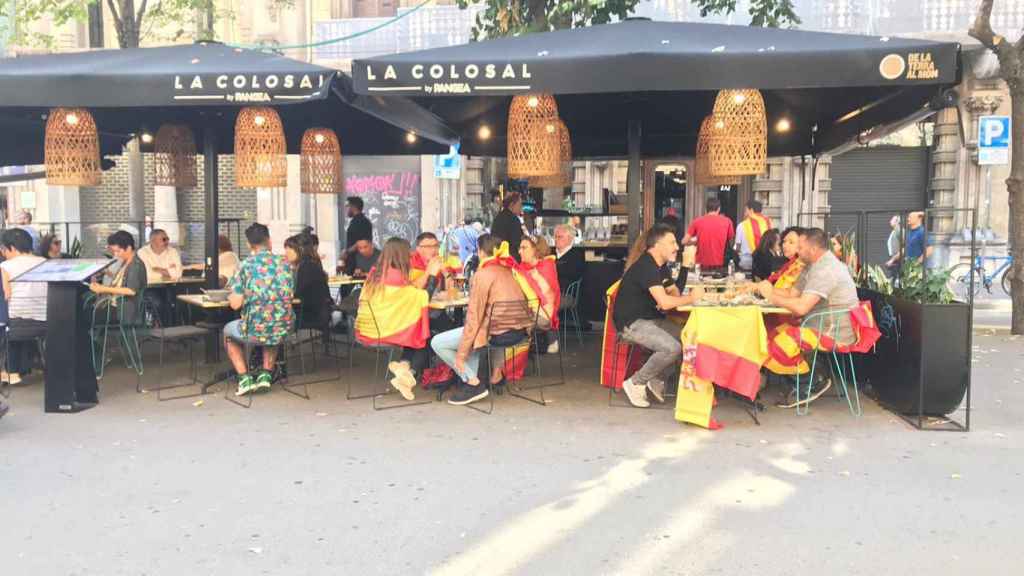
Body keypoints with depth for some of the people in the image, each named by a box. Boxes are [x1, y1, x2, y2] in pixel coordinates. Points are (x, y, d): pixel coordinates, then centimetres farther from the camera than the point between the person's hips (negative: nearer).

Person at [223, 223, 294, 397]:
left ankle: (245, 378, 16)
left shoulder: (245, 266, -6)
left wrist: (232, 296, 12)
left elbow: (235, 304, -9)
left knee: (228, 332, 30)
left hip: (254, 330, -3)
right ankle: (266, 375, 24)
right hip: (282, 330, 3)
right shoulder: (283, 262, 3)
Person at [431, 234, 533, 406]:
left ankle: (473, 383, -2)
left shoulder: (483, 274, -9)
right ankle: (496, 373, 29)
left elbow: (474, 316, -12)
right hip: (520, 330, 8)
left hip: (500, 332, -8)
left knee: (437, 343, 1)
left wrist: (461, 353, -8)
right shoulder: (508, 270, 13)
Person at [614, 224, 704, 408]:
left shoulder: (661, 266, 12)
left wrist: (689, 296, -6)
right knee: (672, 348, -26)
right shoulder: (646, 267, -21)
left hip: (650, 319, 10)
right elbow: (664, 302, -29)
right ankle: (635, 383, -8)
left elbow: (674, 292, 18)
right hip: (631, 323, -10)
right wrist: (691, 298, -13)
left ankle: (655, 379, 9)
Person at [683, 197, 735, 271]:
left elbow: (684, 242, 1)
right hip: (719, 264, 0)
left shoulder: (697, 221, 0)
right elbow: (730, 240, 11)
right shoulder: (727, 221, 1)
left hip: (702, 265, 0)